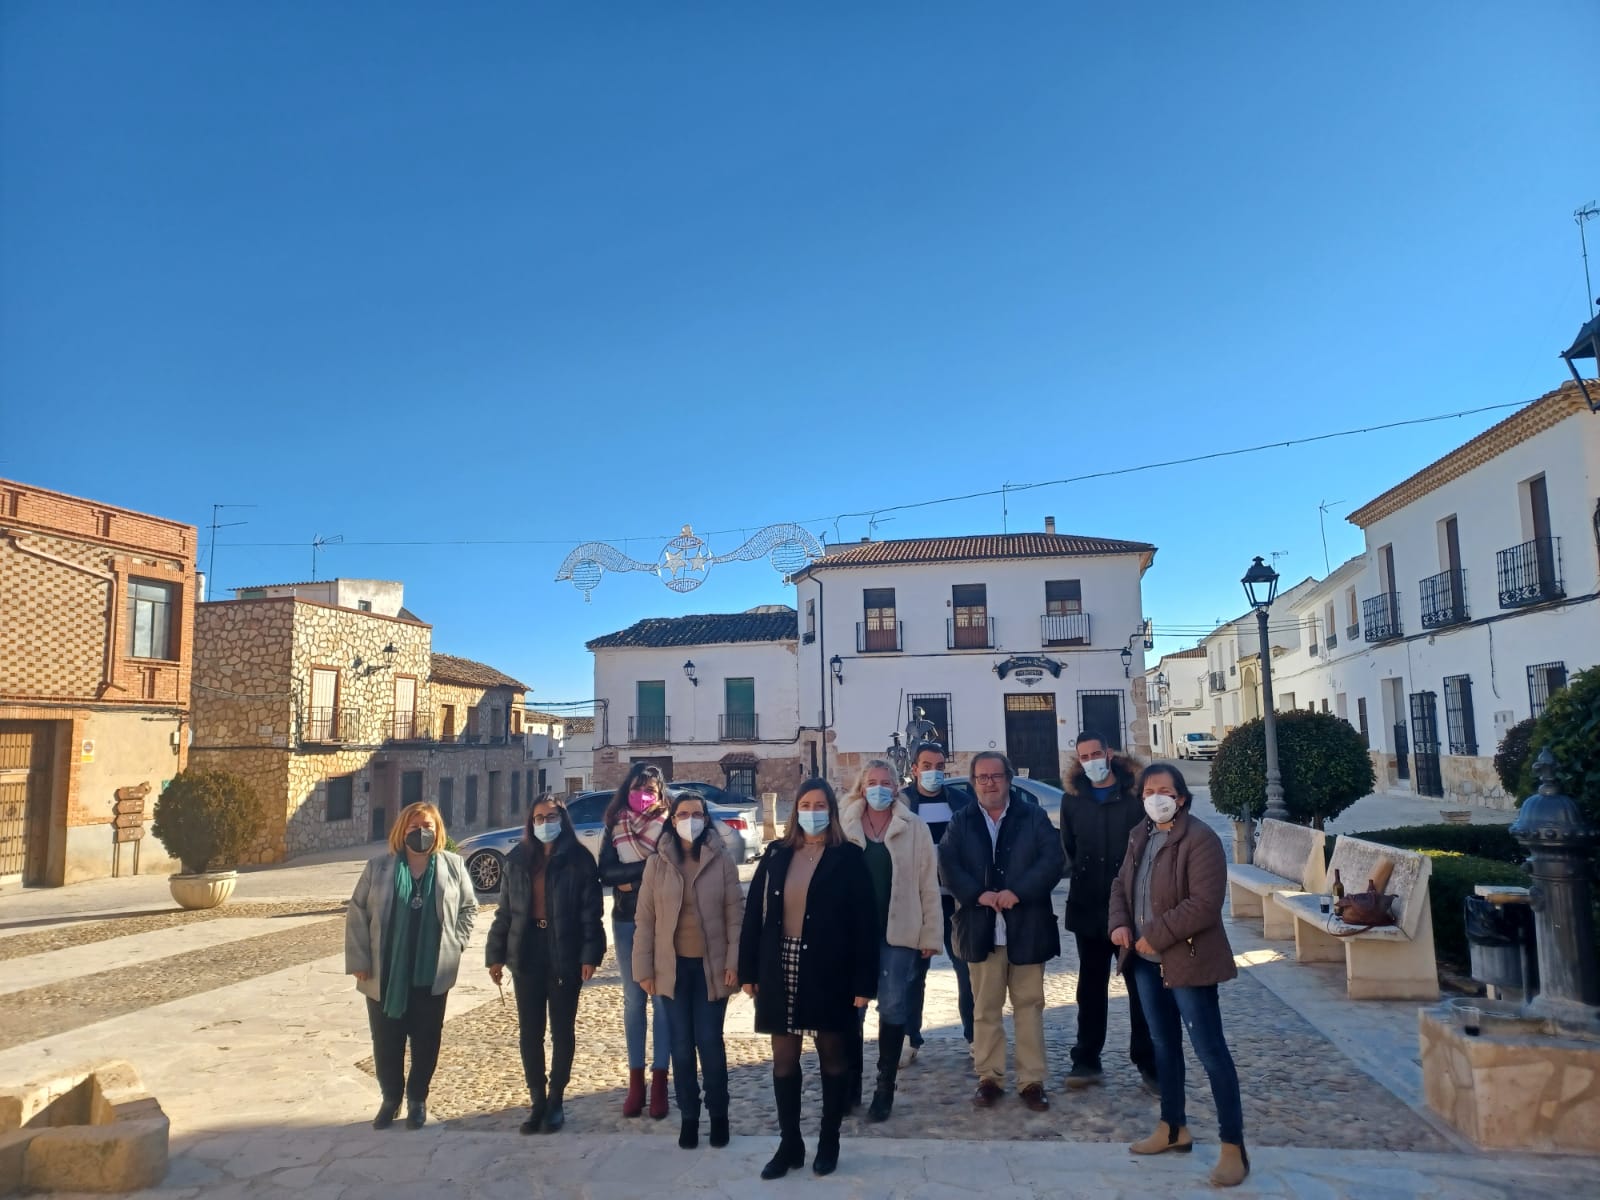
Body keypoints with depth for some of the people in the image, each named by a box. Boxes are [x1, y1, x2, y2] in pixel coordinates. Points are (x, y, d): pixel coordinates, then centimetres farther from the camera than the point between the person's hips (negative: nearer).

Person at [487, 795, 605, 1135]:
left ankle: (555, 1100, 20)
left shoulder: (579, 858, -5)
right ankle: (537, 1100, 19)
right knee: (530, 1031, 8)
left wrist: (590, 954, -14)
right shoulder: (518, 859, 7)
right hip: (527, 954, 3)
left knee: (562, 1030, 8)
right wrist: (496, 954, 6)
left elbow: (590, 910, -7)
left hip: (565, 956, -3)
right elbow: (505, 910, 10)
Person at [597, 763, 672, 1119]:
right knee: (633, 999, 10)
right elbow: (605, 873, -7)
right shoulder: (615, 827, 5)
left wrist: (631, 878, -15)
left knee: (662, 998, 0)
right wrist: (648, 867, -17)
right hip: (626, 923, 3)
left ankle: (659, 1081, 9)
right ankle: (635, 1081, 18)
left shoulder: (669, 825, -4)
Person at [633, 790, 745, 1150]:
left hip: (712, 966, -1)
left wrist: (734, 962, -9)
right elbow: (645, 919, 2)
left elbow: (736, 915, -2)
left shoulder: (721, 862, -2)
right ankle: (688, 1116, 23)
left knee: (710, 1041, 3)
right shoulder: (657, 863, 1)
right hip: (673, 967, 1)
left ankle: (718, 1113, 21)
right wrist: (644, 969, -2)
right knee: (681, 1045, 8)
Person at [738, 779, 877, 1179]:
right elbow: (754, 913, 5)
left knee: (832, 1057, 11)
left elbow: (863, 923, -7)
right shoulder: (776, 855, 4)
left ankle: (829, 1142, 26)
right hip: (780, 969, 3)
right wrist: (749, 970, 1)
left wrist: (863, 982, -11)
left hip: (828, 972, -3)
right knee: (784, 1059, 10)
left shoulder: (848, 857, -5)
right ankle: (789, 1144, 23)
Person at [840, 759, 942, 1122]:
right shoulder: (845, 825, 4)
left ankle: (885, 1088, 17)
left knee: (893, 1009, 5)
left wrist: (930, 933, -3)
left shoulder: (914, 827, 1)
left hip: (898, 933, -1)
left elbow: (928, 883, 0)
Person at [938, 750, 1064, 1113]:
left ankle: (1032, 1080, 15)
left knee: (1029, 1005, 7)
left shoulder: (1033, 817, 3)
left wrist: (1017, 892, -18)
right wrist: (979, 894, -18)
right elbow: (948, 866, -3)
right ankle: (989, 1077, 19)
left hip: (1026, 927, -1)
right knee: (985, 1008, 9)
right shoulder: (960, 822, 6)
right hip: (981, 929, 1)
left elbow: (1052, 861, -8)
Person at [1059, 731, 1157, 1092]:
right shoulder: (1072, 799, 5)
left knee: (1142, 987, 7)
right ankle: (1087, 1060, 20)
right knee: (1091, 989, 12)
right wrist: (1078, 876, 3)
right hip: (1089, 909, 3)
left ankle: (1148, 1062, 18)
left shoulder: (1136, 794, -6)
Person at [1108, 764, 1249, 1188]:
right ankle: (1173, 1128, 33)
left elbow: (1204, 904, -24)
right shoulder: (1140, 836, 8)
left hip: (1187, 960, -8)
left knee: (1209, 1049, -2)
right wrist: (1119, 924, -3)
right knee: (1163, 1044, 18)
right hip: (1146, 960, 8)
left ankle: (1233, 1147, 8)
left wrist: (1156, 936, -22)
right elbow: (1121, 884, 16)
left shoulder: (1200, 839, -18)